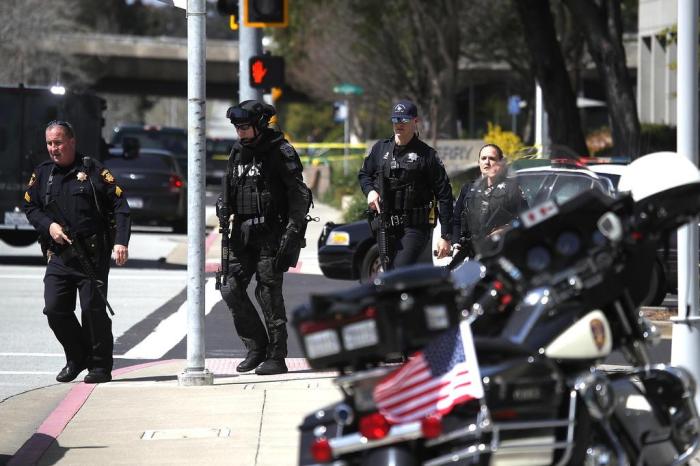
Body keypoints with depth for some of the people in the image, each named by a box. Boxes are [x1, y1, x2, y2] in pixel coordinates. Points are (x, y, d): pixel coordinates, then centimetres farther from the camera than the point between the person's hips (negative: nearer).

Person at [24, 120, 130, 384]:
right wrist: (48, 225, -3)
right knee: (54, 309, -3)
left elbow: (119, 205, -4)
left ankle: (100, 366, 7)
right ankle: (77, 358, 17)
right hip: (58, 255, 4)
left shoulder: (93, 170, -1)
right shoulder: (42, 174, 12)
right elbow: (30, 207, 17)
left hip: (93, 255, -4)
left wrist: (121, 242, -15)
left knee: (93, 309, -5)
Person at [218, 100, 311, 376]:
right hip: (243, 233, 7)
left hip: (271, 232, -7)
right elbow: (230, 186, 23)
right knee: (231, 289, 0)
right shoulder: (238, 152, 13)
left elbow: (299, 193, -10)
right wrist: (224, 204, 0)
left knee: (268, 292, -6)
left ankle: (277, 357, 1)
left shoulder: (279, 151, -7)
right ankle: (257, 348, 13)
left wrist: (293, 229, -18)